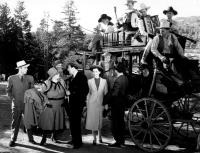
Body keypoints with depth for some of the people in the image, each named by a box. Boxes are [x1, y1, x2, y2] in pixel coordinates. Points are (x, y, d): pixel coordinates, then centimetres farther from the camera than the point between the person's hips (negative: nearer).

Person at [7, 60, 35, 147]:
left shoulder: (30, 78, 2)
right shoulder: (11, 78, -2)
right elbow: (8, 90, 9)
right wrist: (12, 98, -1)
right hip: (16, 105, -1)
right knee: (15, 123, 6)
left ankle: (30, 139, 20)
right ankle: (13, 140, 20)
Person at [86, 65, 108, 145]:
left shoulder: (104, 81, 3)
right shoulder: (90, 81, 2)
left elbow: (106, 93, 6)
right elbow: (88, 93, 7)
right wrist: (87, 104, 5)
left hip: (101, 103, 0)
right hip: (92, 103, 0)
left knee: (100, 121, 4)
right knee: (93, 121, 1)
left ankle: (100, 137, 22)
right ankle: (94, 138, 12)